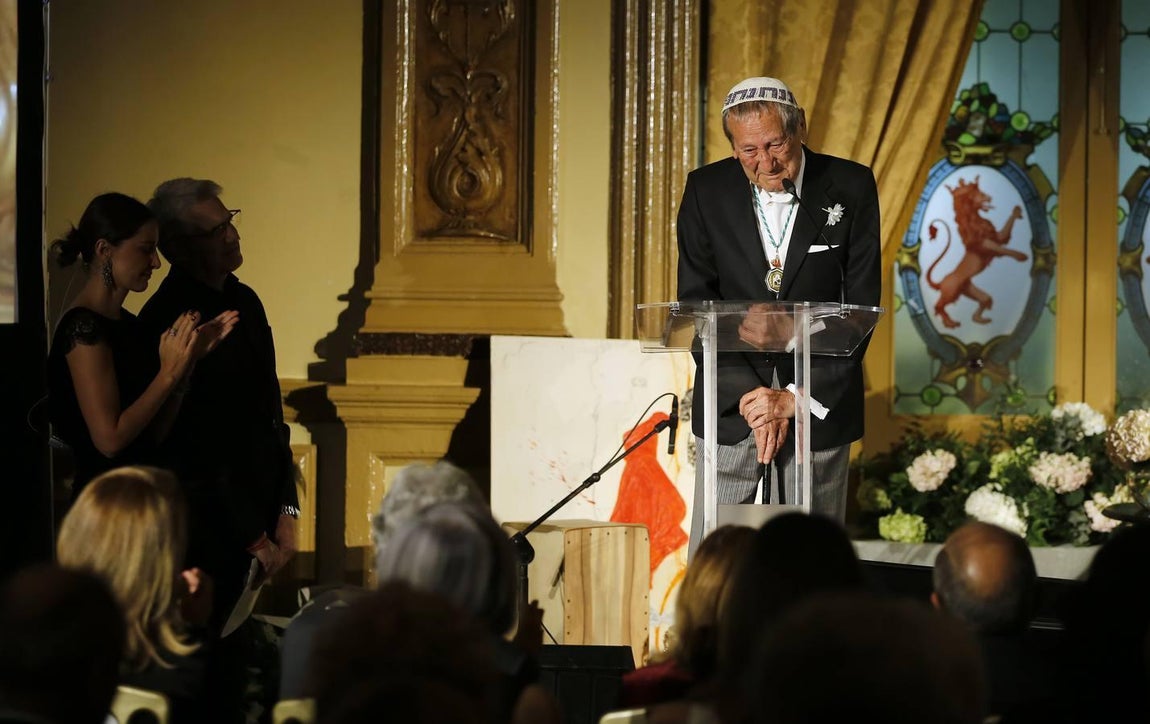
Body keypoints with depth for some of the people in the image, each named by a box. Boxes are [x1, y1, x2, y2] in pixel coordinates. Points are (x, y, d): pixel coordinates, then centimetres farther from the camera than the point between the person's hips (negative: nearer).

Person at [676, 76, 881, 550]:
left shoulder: (850, 188, -2)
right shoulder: (706, 191, 1)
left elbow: (861, 307, -4)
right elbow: (696, 305, -1)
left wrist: (798, 398, -12)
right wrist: (750, 398, -13)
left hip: (820, 403, -1)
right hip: (731, 406, 1)